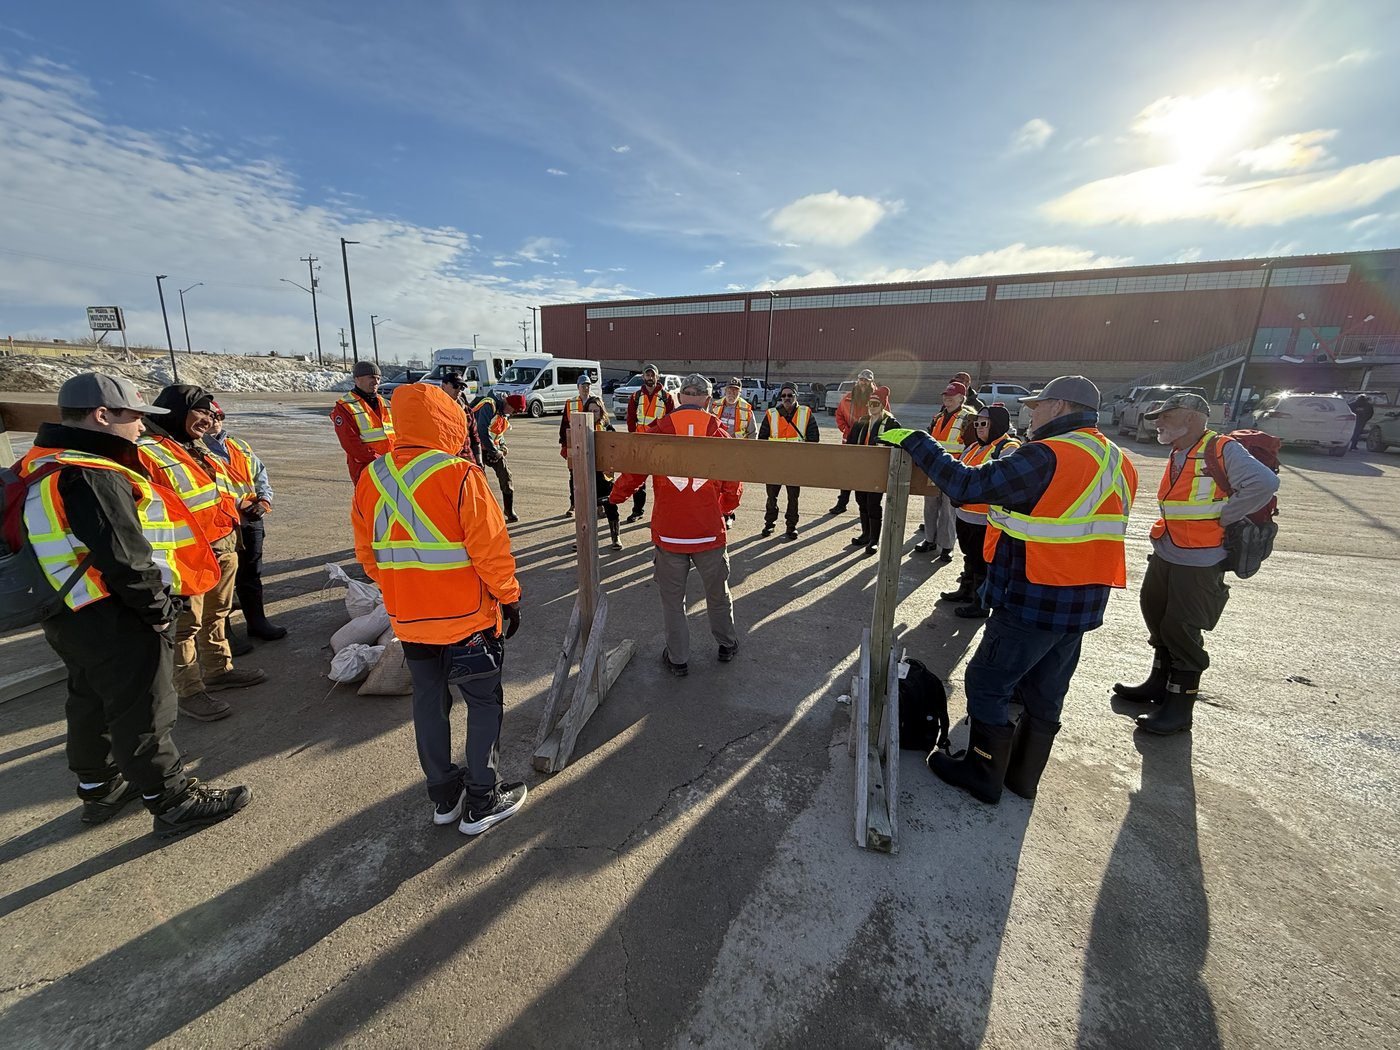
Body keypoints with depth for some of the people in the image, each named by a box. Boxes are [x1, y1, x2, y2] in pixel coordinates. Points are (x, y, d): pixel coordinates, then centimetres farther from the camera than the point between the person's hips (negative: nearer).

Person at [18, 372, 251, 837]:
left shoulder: (47, 465, 9)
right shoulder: (92, 477, -24)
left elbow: (92, 546, 15)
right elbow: (124, 559, -26)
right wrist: (158, 608, -14)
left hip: (73, 616, 10)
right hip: (115, 622, -10)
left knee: (91, 704, 23)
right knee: (144, 715, 2)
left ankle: (98, 790, 41)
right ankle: (174, 803, 17)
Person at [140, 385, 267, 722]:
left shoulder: (200, 450, 14)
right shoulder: (148, 452, -16)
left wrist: (232, 535, 23)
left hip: (224, 548, 9)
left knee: (217, 615, 21)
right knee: (186, 626, 2)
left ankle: (219, 670, 36)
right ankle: (189, 692, 13)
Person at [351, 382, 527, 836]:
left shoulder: (370, 478, 0)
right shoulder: (459, 475, -19)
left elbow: (367, 553, 8)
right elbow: (491, 549, -19)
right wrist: (509, 597, -6)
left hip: (408, 619, 6)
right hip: (466, 617, -6)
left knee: (429, 703, 19)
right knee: (484, 703, 11)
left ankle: (444, 796, 34)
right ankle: (482, 803, 21)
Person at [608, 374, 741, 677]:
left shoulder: (659, 431, -8)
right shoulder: (719, 433, -5)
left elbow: (634, 473, -1)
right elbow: (733, 485, 1)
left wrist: (614, 497, 20)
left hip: (668, 533, -1)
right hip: (709, 532, 1)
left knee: (672, 599, 15)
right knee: (717, 593, 22)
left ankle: (678, 659, 26)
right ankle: (727, 645, 40)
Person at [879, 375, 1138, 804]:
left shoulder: (1048, 456, -19)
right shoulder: (1118, 462, 9)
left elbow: (968, 485, -26)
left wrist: (914, 441, -18)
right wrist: (1021, 460, 18)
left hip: (1032, 603, -8)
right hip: (1083, 605, 9)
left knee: (988, 685, 7)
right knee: (1046, 695, 19)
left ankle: (982, 774, 20)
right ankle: (1024, 775, 35)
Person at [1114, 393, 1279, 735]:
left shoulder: (1223, 450, -14)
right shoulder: (1177, 454, 12)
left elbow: (1265, 482, -26)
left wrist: (1223, 518, -18)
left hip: (1199, 564, -9)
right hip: (1164, 555, 9)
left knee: (1182, 631, -2)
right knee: (1157, 619, 18)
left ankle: (1179, 707, 13)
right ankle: (1159, 684, 36)